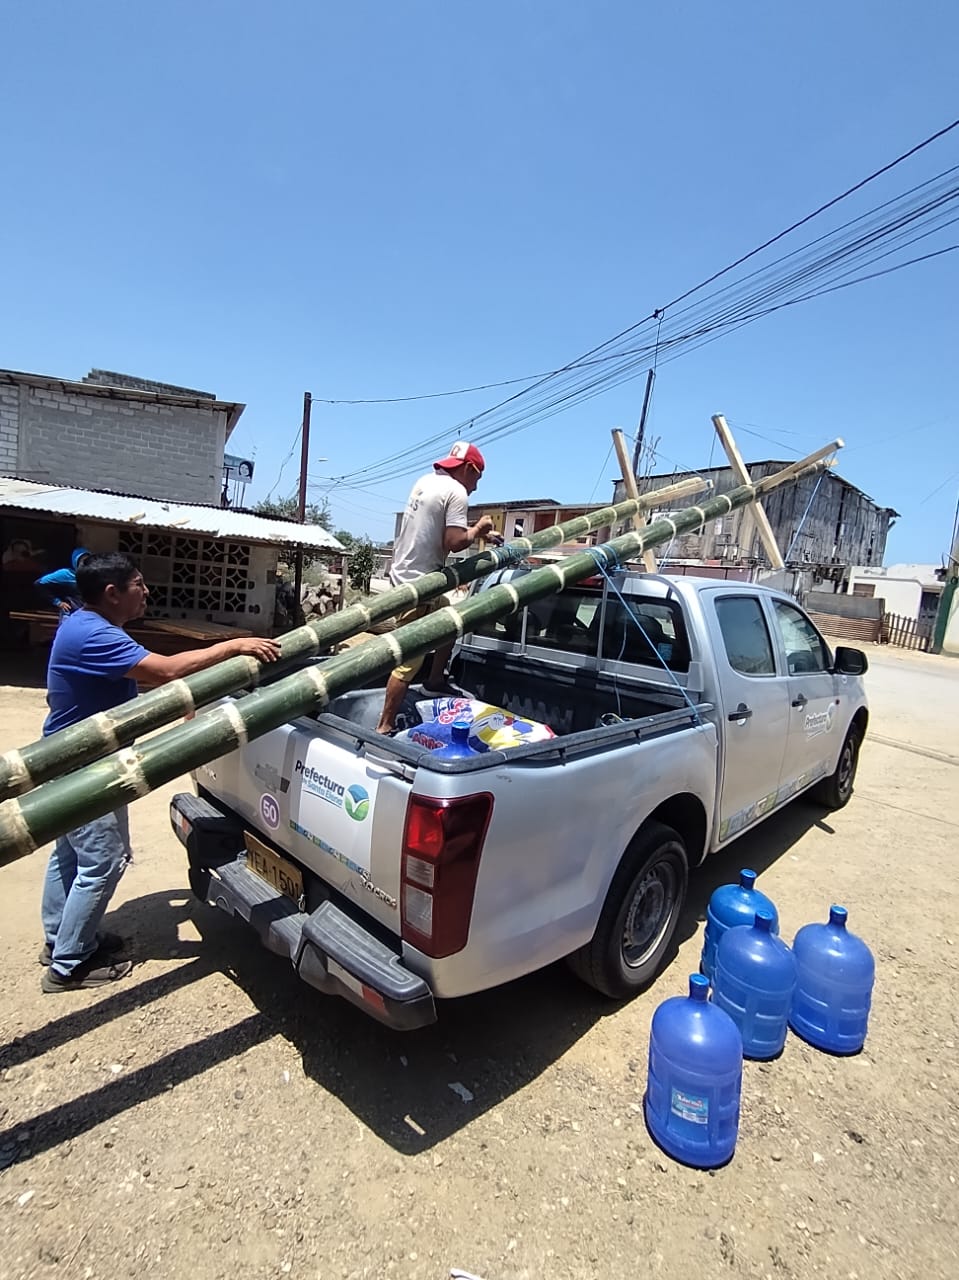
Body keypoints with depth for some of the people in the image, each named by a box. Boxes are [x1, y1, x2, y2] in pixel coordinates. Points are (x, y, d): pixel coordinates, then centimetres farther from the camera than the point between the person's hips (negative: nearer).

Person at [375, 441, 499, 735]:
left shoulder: (426, 481, 15)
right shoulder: (456, 491, -12)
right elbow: (453, 542, -21)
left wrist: (480, 533, 22)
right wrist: (477, 529, -2)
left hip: (404, 575, 10)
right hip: (417, 584, -10)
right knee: (409, 661, -7)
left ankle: (435, 682, 34)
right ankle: (384, 727, -2)